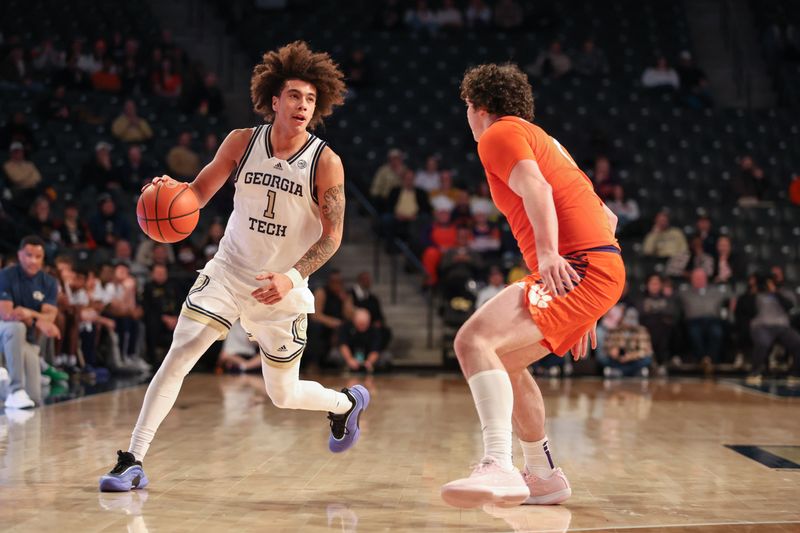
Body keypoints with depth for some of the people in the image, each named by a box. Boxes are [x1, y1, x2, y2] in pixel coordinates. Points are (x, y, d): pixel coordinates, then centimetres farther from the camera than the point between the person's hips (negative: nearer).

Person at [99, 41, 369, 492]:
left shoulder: (326, 162, -13)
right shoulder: (242, 142, -6)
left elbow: (332, 235, -11)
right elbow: (200, 193, 2)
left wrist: (292, 277, -25)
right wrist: (173, 191, -22)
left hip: (283, 289, -2)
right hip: (228, 273, 2)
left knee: (283, 395, 9)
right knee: (178, 357, -15)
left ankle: (348, 402, 42)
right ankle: (133, 463, -10)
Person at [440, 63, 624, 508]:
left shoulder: (499, 133, 3)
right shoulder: (543, 140, 31)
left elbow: (536, 188, -18)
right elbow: (606, 216, 31)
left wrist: (548, 252, -32)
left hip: (576, 267, -10)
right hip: (605, 264, 10)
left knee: (474, 340, -25)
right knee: (504, 362, 22)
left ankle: (499, 467, -42)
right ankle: (544, 476, 30)